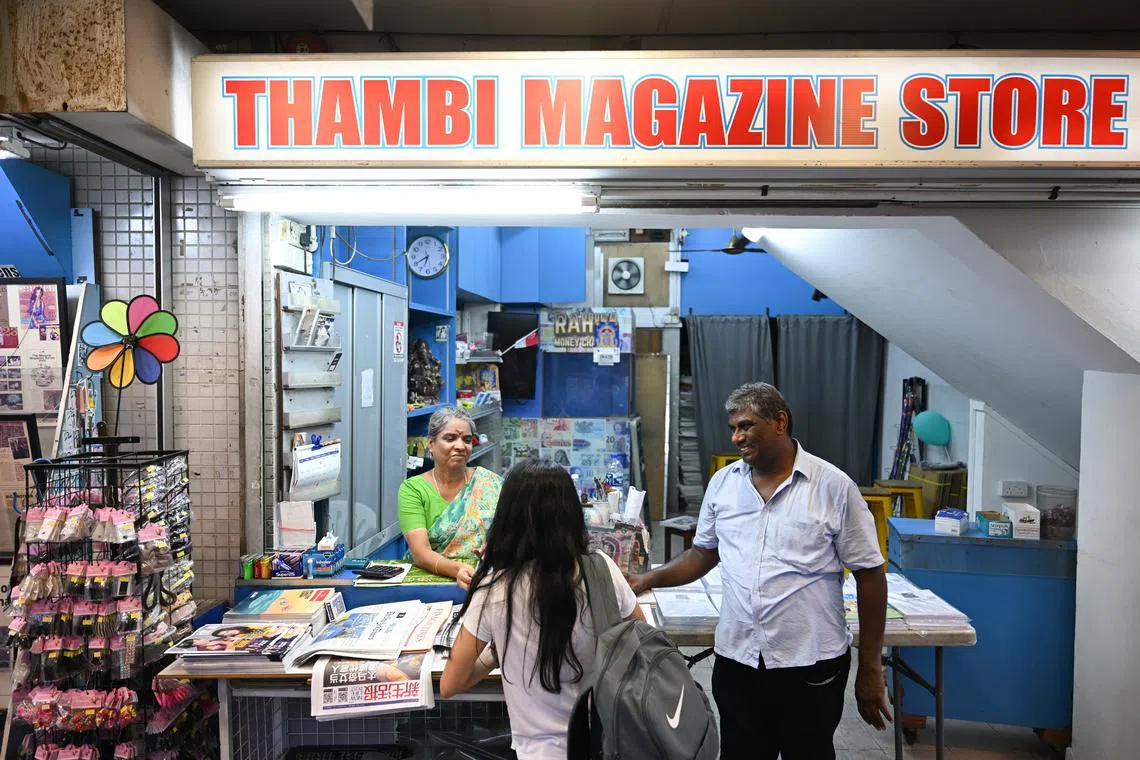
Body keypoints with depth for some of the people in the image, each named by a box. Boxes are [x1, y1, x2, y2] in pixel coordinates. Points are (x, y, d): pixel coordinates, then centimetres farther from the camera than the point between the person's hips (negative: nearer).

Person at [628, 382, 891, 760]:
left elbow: (870, 576, -4)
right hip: (735, 660, 3)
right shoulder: (722, 483, 3)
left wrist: (870, 670, -3)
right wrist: (648, 581, 0)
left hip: (812, 665, -3)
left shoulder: (834, 486, -8)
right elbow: (704, 553, 14)